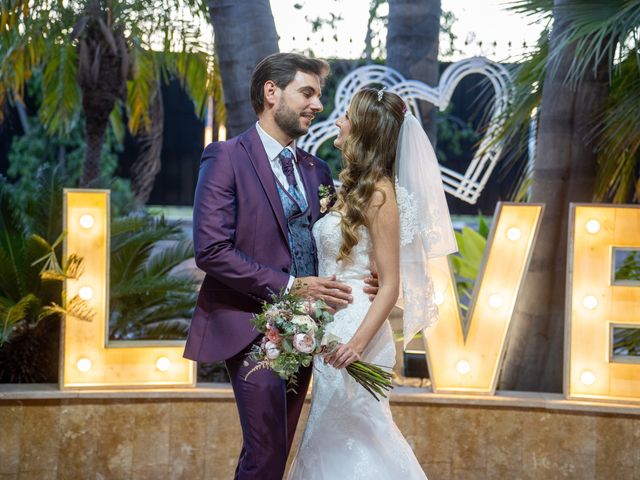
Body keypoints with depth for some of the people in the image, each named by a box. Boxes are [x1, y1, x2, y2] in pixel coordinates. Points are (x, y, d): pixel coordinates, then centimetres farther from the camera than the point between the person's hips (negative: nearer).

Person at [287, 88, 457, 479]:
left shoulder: (379, 193, -15)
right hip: (333, 327, 9)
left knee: (348, 434, -1)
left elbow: (390, 285, -18)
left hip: (354, 328, -9)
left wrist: (359, 342, -27)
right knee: (333, 436, 14)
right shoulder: (355, 184, 11)